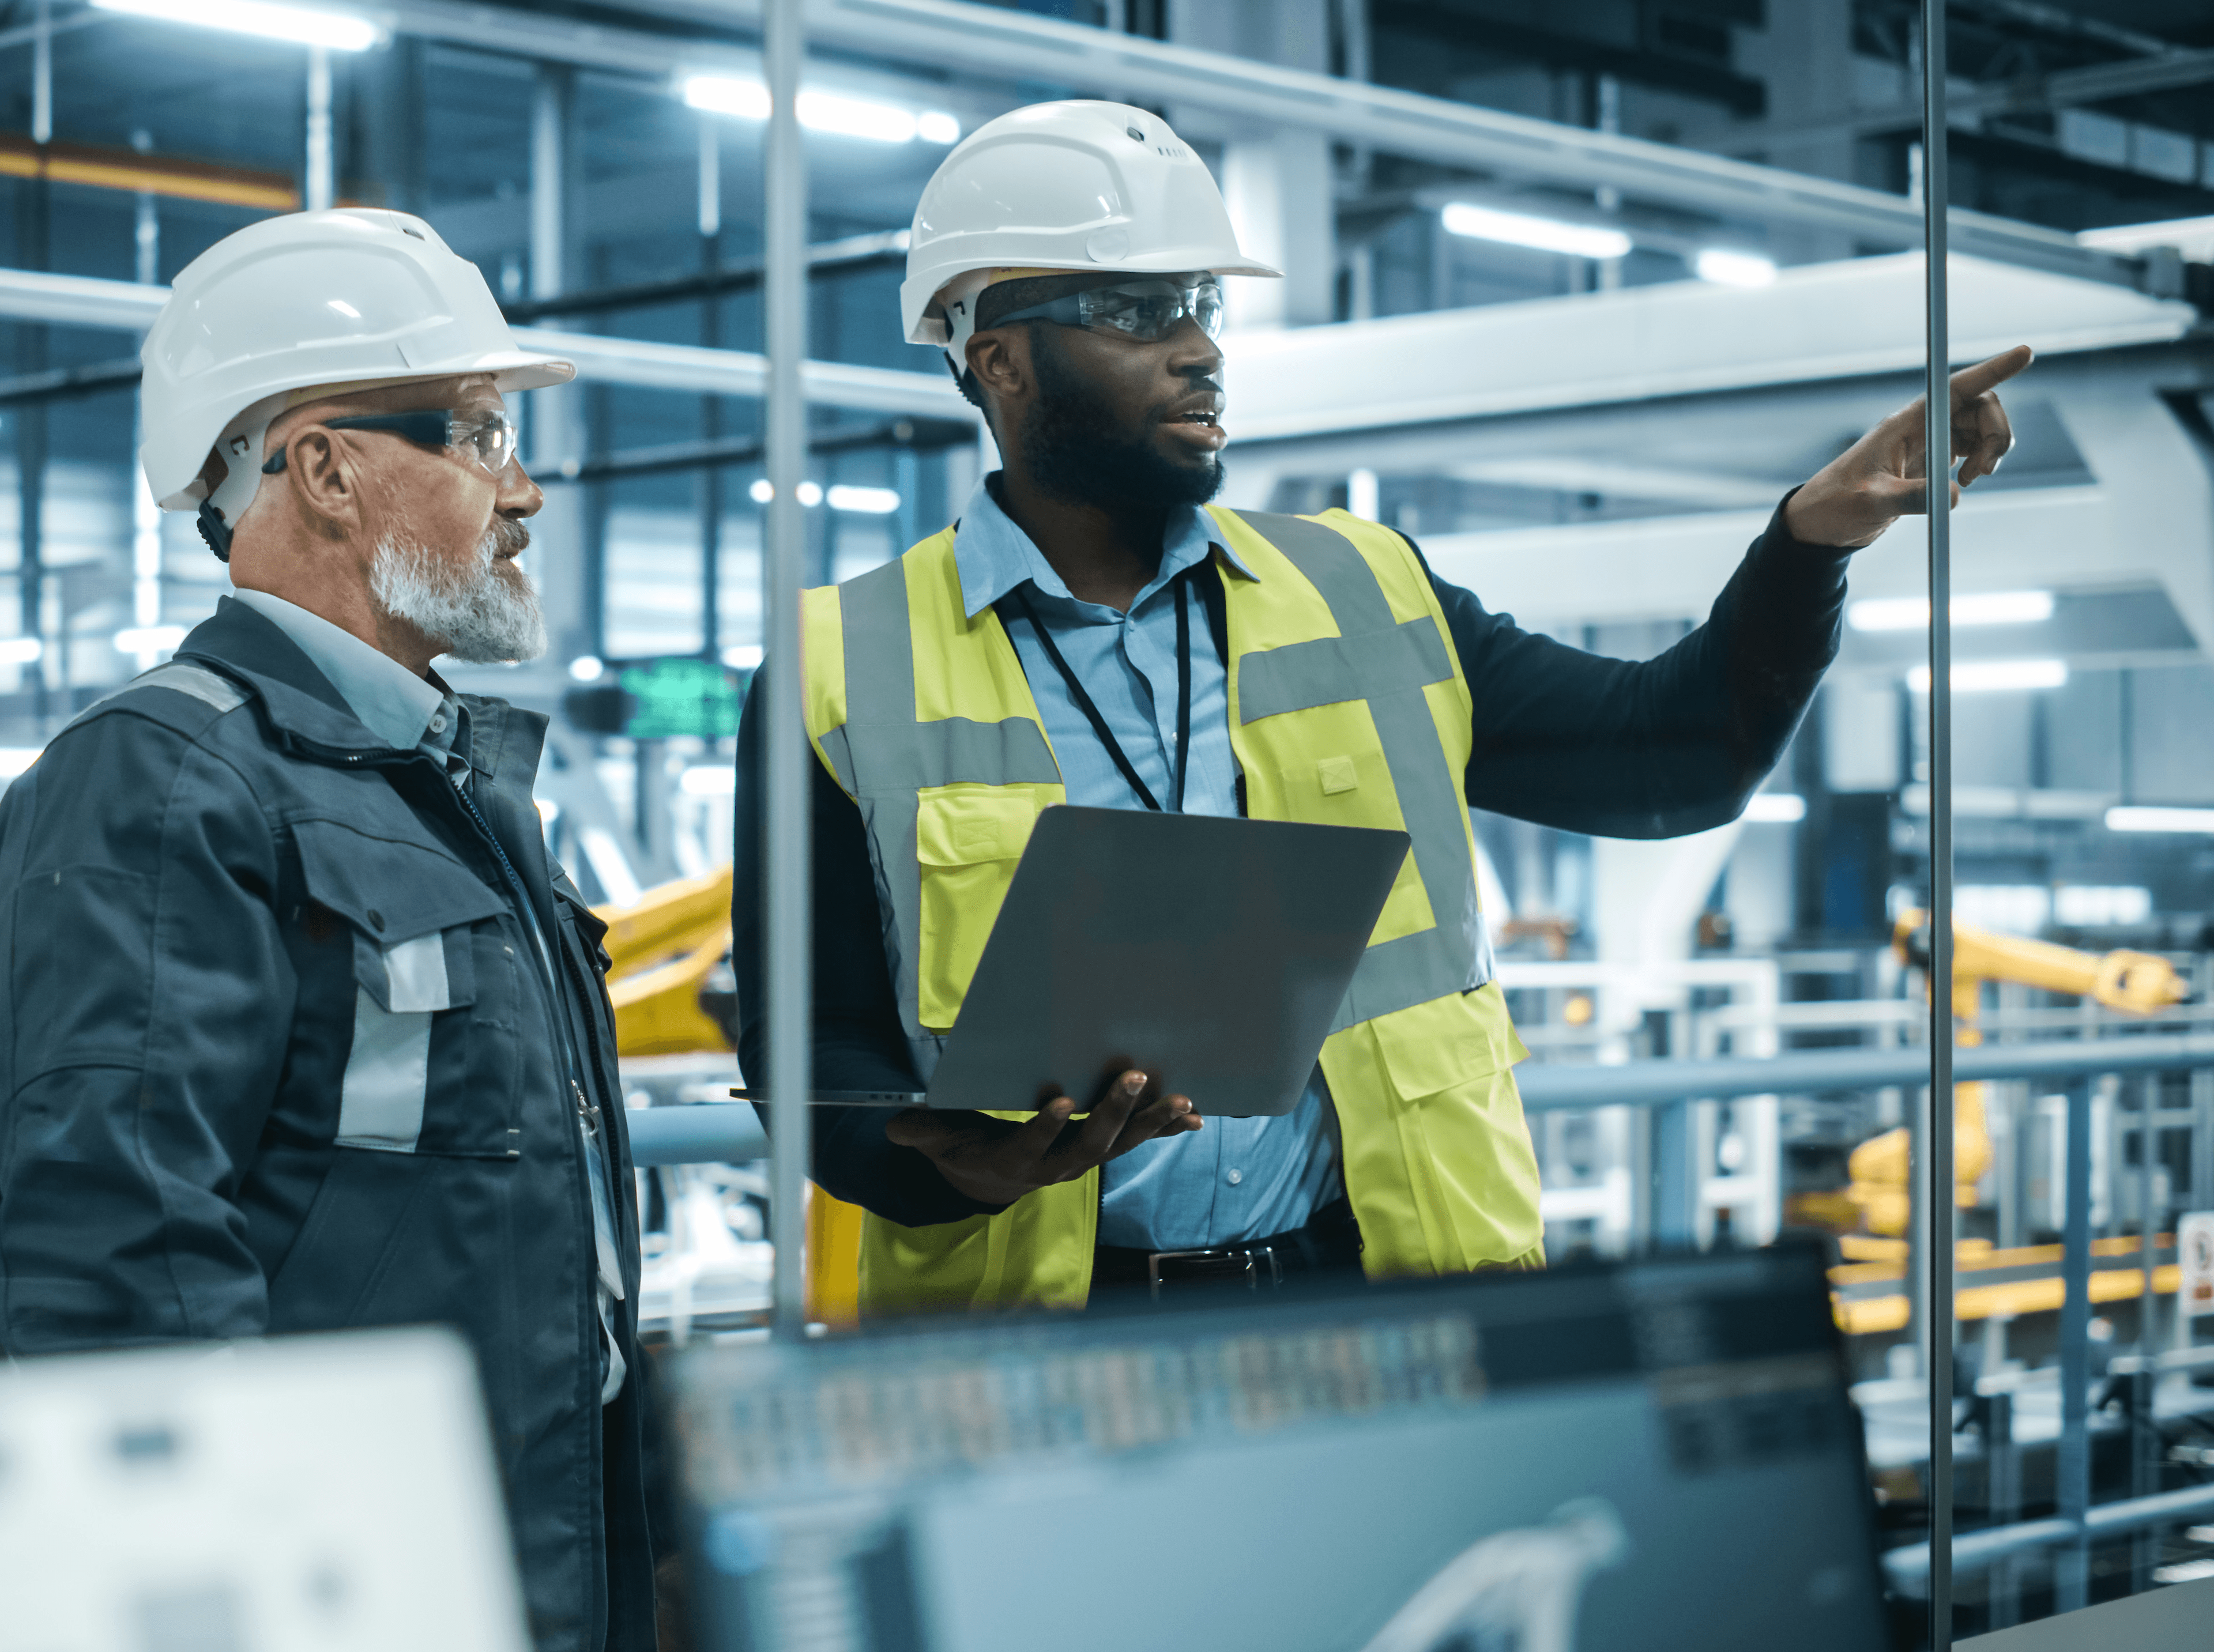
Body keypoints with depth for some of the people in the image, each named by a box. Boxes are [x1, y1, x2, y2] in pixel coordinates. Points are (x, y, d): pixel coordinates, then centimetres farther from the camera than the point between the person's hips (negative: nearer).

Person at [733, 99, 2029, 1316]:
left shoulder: (1361, 598, 15)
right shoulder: (842, 678, 4)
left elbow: (1672, 757, 15)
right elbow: (811, 1048, 2)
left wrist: (1819, 532, 0)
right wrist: (953, 1166, -18)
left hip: (1396, 1299, 2)